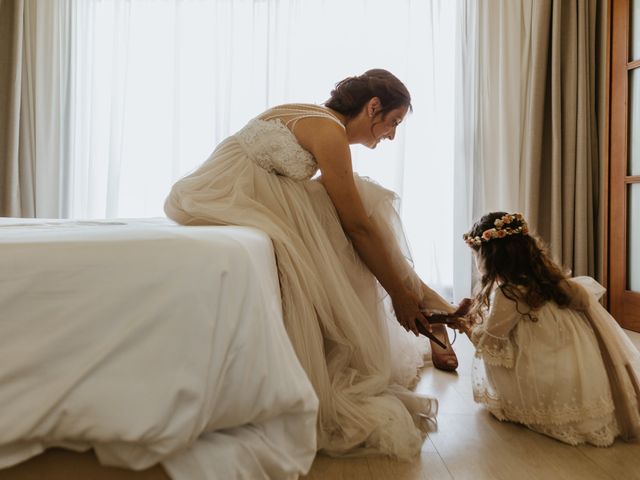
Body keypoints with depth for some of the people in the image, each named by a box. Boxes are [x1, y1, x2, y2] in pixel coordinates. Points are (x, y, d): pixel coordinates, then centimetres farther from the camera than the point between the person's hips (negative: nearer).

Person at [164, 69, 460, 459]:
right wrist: (400, 295, -7)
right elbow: (359, 228, -16)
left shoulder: (319, 121, 15)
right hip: (223, 195, -9)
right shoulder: (328, 130, -14)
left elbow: (365, 219, 15)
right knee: (350, 219, -9)